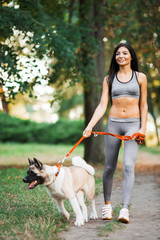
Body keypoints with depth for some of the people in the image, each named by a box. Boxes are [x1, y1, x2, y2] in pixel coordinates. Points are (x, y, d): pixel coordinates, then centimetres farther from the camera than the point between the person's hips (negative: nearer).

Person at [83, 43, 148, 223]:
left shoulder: (140, 77, 7)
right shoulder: (109, 79, 9)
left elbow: (143, 105, 7)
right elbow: (102, 105, 3)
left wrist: (143, 128, -4)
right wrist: (90, 126, -10)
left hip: (133, 124, -2)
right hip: (113, 123, 2)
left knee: (128, 165, -17)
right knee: (109, 167, 7)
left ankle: (125, 209, -20)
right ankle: (107, 204, 25)